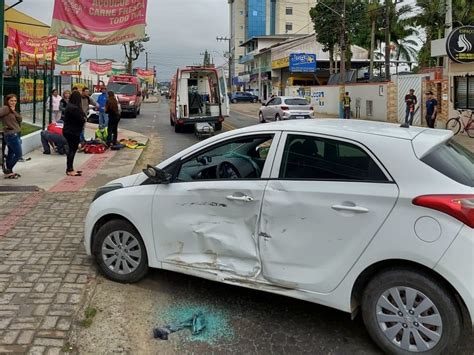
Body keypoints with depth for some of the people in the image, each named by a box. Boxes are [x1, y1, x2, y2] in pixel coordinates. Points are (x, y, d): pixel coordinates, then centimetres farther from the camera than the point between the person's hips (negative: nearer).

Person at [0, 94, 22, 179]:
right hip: (11, 135, -9)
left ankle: (8, 172, 22)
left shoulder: (12, 110, 14)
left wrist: (14, 111, -8)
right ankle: (8, 170, 6)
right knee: (18, 154, -5)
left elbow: (19, 119, 3)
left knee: (11, 154, 14)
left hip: (15, 135, 9)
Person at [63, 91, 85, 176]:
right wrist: (84, 120, 0)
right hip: (73, 132, -10)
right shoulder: (75, 108, -22)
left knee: (71, 149, 16)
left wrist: (82, 119, 4)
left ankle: (70, 169, 24)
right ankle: (69, 170, 2)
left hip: (68, 130, 10)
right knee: (73, 149, -3)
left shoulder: (69, 106, 10)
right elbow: (81, 120, -21)